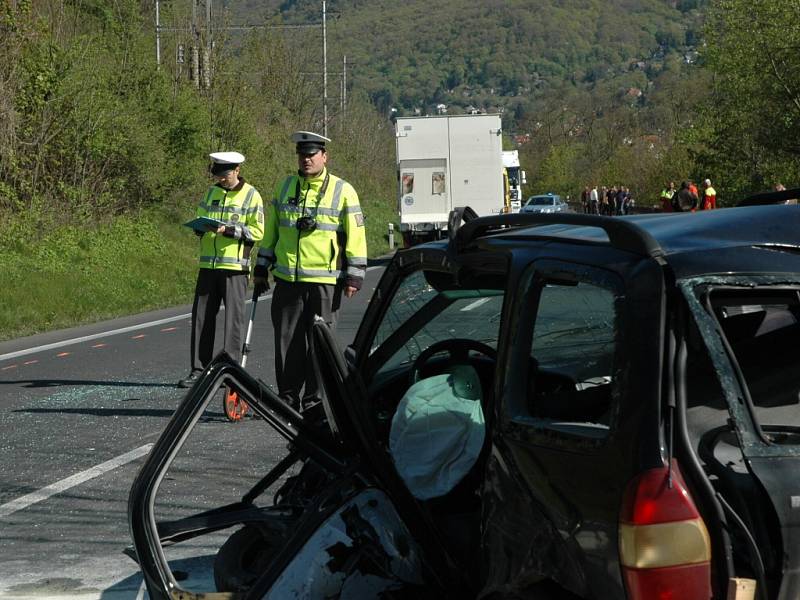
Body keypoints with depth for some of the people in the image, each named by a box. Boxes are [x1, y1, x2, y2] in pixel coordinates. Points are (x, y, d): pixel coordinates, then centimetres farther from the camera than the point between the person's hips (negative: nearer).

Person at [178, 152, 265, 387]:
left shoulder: (251, 195, -1)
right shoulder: (211, 193, 16)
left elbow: (257, 231, -7)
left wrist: (229, 230, -17)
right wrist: (201, 227, -4)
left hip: (235, 265, -5)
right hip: (208, 264, 5)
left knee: (233, 319, -2)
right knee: (202, 317, 3)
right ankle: (199, 369, 8)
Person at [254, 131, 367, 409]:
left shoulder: (342, 191, 0)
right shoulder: (284, 187, 12)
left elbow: (355, 235, 0)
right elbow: (270, 230, 19)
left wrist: (354, 276, -5)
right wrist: (262, 268, 18)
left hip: (325, 281, -3)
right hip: (287, 280, 3)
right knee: (287, 341, 4)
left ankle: (314, 401, 9)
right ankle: (288, 399, 12)